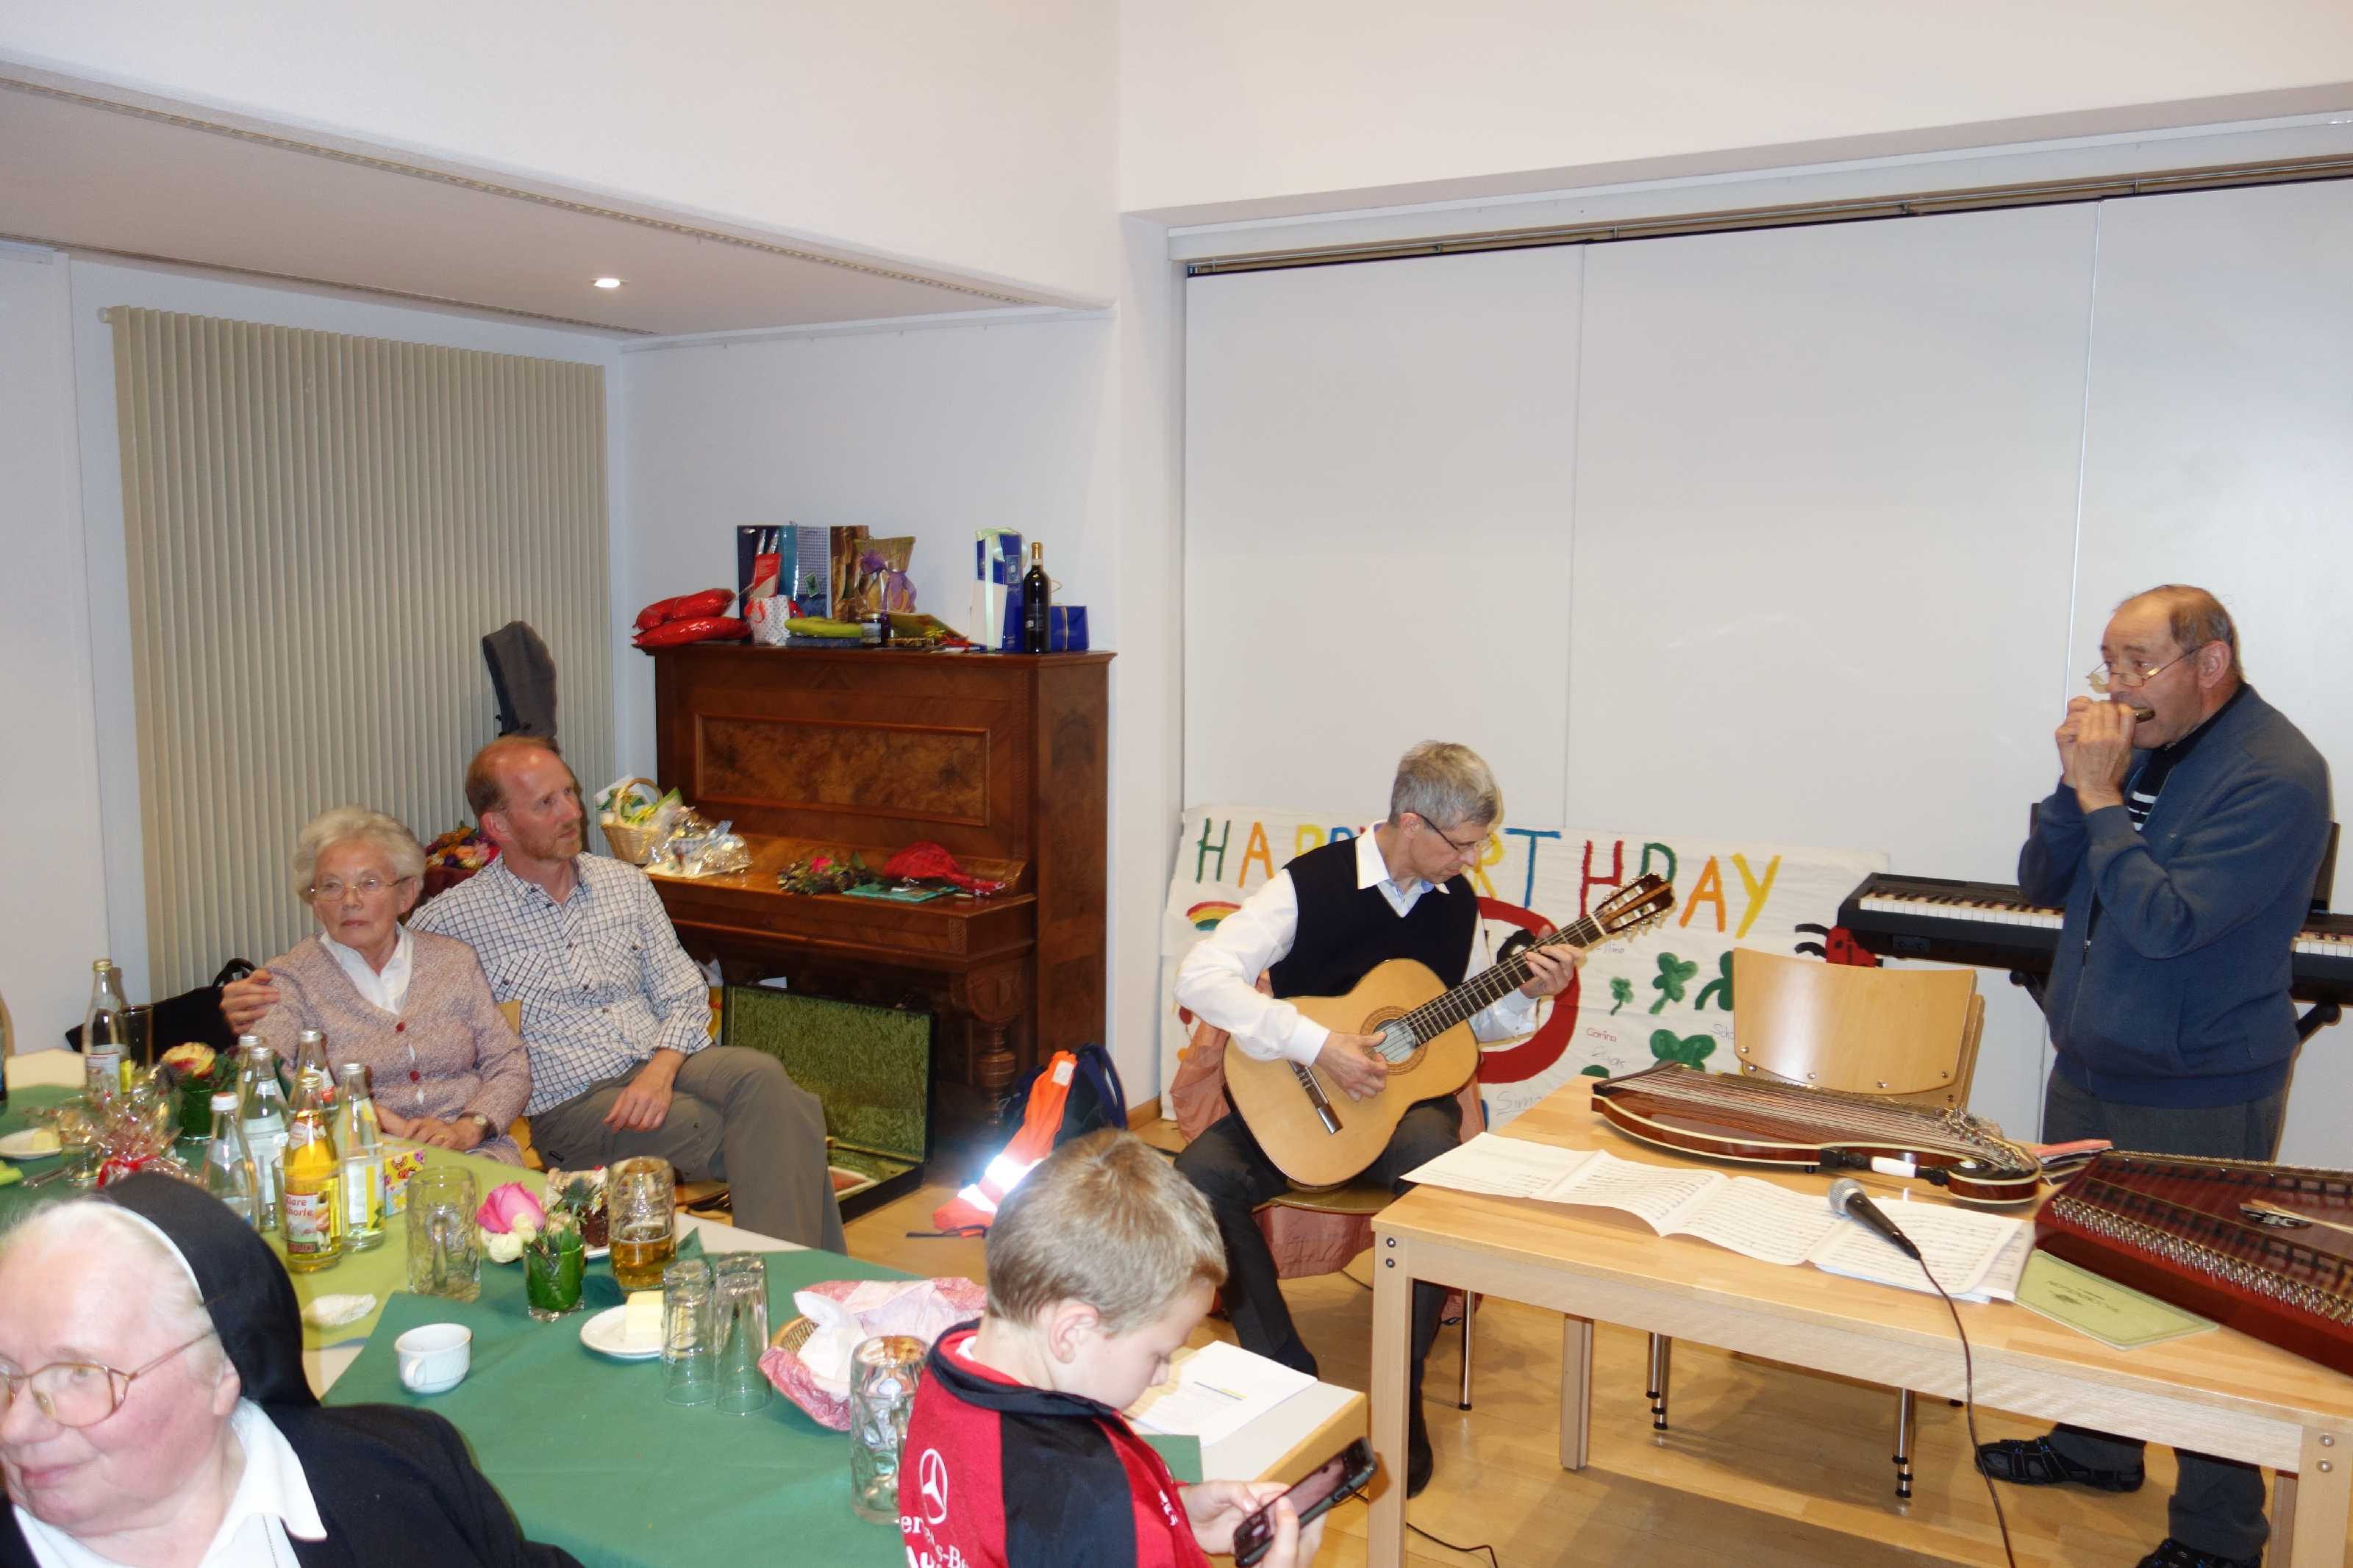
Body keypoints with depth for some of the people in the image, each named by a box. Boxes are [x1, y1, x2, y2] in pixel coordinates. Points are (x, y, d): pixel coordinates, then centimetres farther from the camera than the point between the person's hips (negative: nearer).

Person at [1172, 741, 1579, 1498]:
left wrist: (1528, 994, -3)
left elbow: (1466, 1021, 18)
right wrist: (1318, 1045, -29)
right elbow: (1200, 976, -23)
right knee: (1201, 1175, -28)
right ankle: (1286, 1373, -10)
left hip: (1404, 1094, 2)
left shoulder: (1457, 901, 5)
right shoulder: (1312, 883, -12)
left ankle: (1401, 1392, -15)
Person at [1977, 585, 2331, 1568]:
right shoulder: (2140, 744, 4)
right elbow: (2043, 882, 6)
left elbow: (2164, 922, -28)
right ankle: (2095, 1447, 41)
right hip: (2089, 1065, 8)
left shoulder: (2274, 775, -20)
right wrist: (2080, 783, -9)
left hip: (2196, 1096, -8)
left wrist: (2100, 795, -22)